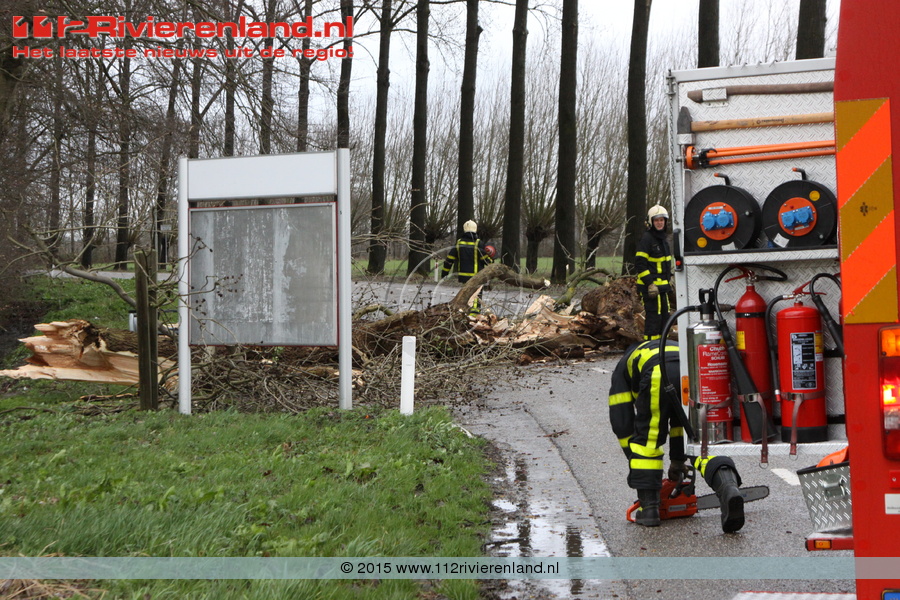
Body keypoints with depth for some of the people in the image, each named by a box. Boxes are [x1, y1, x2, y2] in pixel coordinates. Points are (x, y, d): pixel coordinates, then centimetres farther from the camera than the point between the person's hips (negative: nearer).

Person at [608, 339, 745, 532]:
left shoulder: (623, 366, 38)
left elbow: (621, 421, 30)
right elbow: (680, 417, 48)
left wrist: (636, 462, 38)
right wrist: (678, 460, 55)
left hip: (659, 376, -3)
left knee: (646, 440, 17)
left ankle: (649, 508, 16)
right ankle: (728, 486, -18)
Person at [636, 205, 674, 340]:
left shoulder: (662, 238, 17)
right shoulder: (646, 238, -12)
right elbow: (640, 263, -18)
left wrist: (668, 279, 23)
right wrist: (650, 283, -22)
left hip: (662, 286, 10)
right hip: (650, 287, -10)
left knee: (664, 317, 14)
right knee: (653, 318, -9)